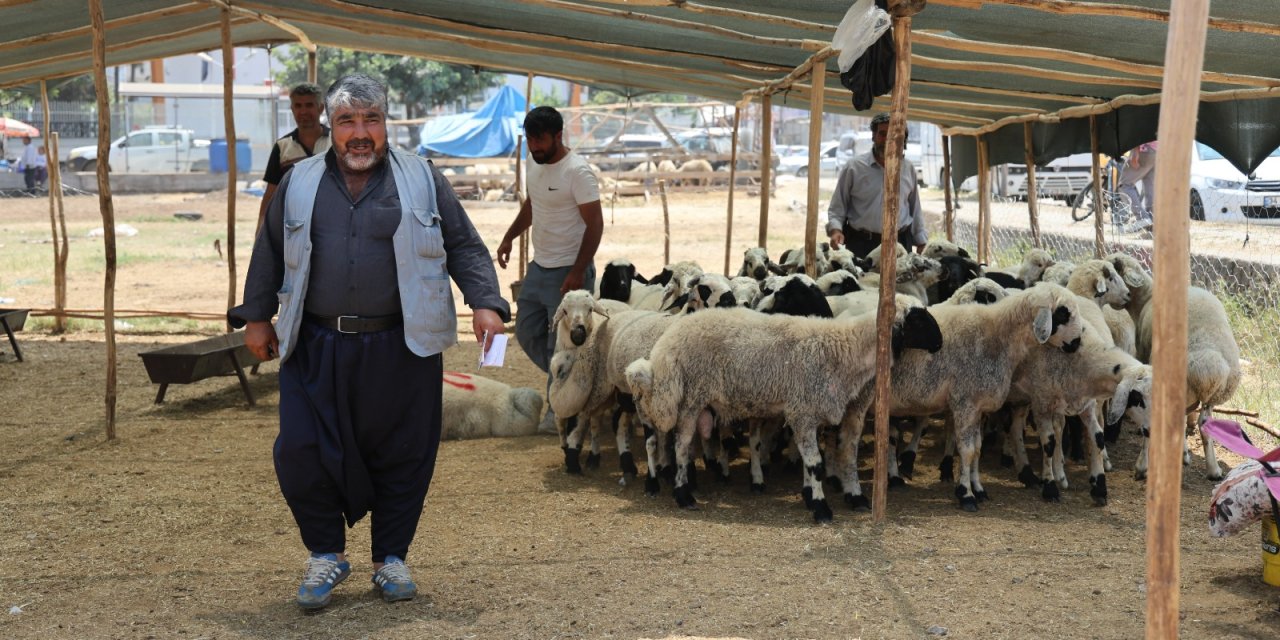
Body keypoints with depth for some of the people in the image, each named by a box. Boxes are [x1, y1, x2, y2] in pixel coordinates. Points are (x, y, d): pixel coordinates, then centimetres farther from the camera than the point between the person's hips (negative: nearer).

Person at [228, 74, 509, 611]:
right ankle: (326, 555, 17)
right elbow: (268, 254, 17)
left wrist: (485, 303, -7)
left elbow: (465, 247, 6)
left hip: (401, 350, -1)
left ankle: (391, 559, 23)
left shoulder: (422, 180, 5)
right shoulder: (298, 184, 10)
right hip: (316, 350, 1)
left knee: (401, 456, 4)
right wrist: (256, 318, 14)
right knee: (301, 454, -4)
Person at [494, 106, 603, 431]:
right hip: (539, 267, 9)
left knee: (560, 346, -4)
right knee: (527, 333, 13)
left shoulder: (577, 172, -17)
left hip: (568, 272, -9)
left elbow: (595, 224, -19)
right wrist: (509, 237, 16)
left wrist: (577, 273, -23)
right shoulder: (535, 165, 8)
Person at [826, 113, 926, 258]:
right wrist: (835, 229, -14)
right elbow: (837, 207, 3)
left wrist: (921, 244, 13)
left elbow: (915, 209, 16)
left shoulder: (907, 168, 9)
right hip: (860, 245, -2)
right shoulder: (854, 166, -1)